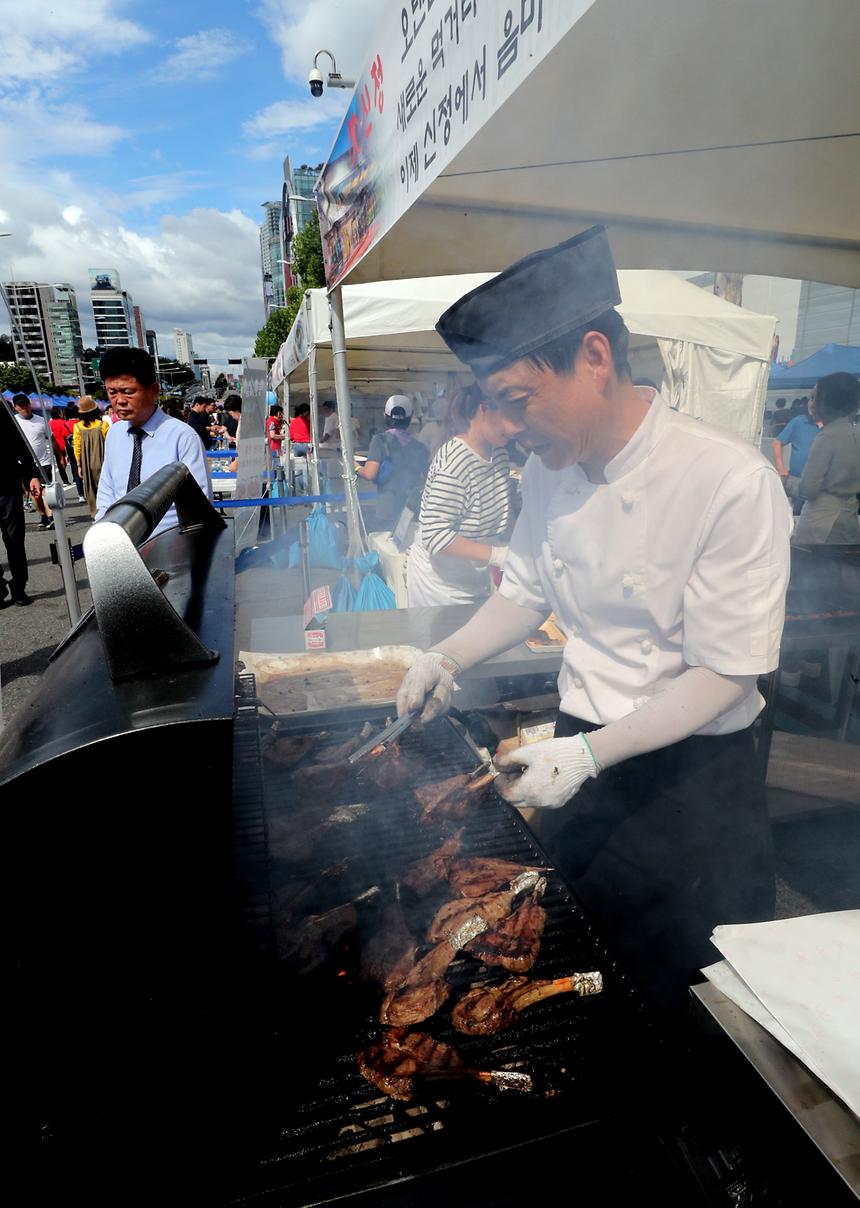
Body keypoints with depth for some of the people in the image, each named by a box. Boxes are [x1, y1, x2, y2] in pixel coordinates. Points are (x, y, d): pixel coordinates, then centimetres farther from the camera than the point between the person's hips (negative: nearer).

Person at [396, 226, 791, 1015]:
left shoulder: (731, 482, -24)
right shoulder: (550, 470, -4)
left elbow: (723, 674, -21)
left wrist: (591, 754, -28)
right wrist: (448, 660, -7)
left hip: (690, 771, -5)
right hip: (582, 748, 6)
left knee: (672, 975, 13)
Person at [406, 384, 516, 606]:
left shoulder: (500, 453, 0)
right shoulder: (454, 462, -26)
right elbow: (434, 536, -29)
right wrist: (496, 555, -31)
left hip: (476, 578, 8)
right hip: (442, 584, -8)